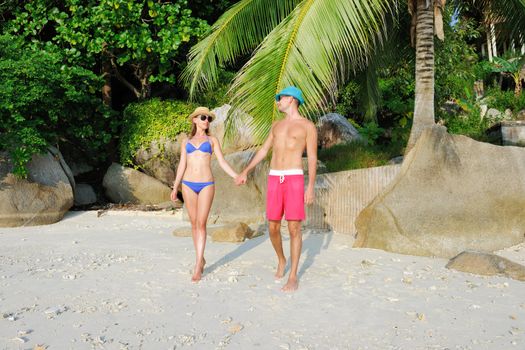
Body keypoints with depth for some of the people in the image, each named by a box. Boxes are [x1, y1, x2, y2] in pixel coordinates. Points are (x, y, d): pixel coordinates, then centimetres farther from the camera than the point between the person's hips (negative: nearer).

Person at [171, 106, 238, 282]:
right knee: (194, 223, 6)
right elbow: (182, 165, 12)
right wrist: (175, 188, 8)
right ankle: (201, 259, 22)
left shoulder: (212, 140, 8)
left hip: (206, 185, -2)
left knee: (201, 223, -9)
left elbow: (222, 162, 2)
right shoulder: (186, 141, 12)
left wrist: (237, 177, -10)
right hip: (188, 185, 2)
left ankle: (197, 267, -7)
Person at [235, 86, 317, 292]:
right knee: (273, 228, 5)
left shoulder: (308, 126, 2)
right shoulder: (277, 125, 20)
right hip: (274, 180, 5)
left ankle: (293, 277, 3)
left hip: (294, 180, -5)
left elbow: (312, 158, -3)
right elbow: (263, 150, 24)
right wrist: (245, 172, 21)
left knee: (294, 229, -6)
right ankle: (281, 260, 34)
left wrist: (311, 187, -10)